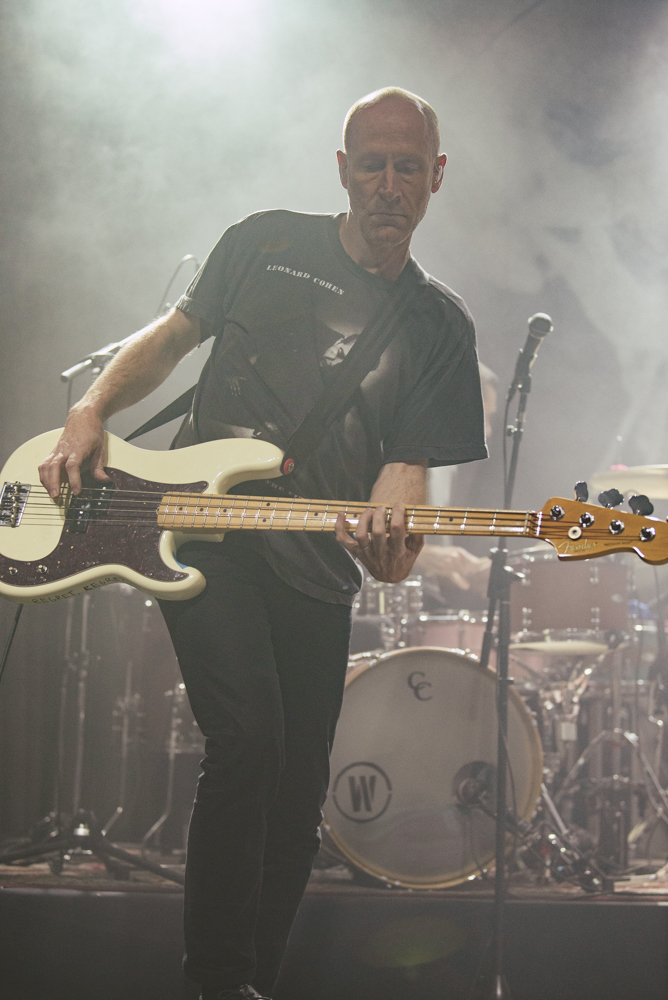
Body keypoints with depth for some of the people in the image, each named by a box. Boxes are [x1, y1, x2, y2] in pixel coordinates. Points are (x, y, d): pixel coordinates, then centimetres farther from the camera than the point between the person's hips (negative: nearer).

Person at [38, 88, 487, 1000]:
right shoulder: (267, 243, 5)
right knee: (249, 737, -21)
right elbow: (171, 336, 13)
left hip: (317, 566, 3)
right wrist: (90, 415, -3)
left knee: (300, 786, 6)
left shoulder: (441, 327, 6)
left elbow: (409, 462, -1)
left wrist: (389, 536, -24)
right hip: (200, 531, -3)